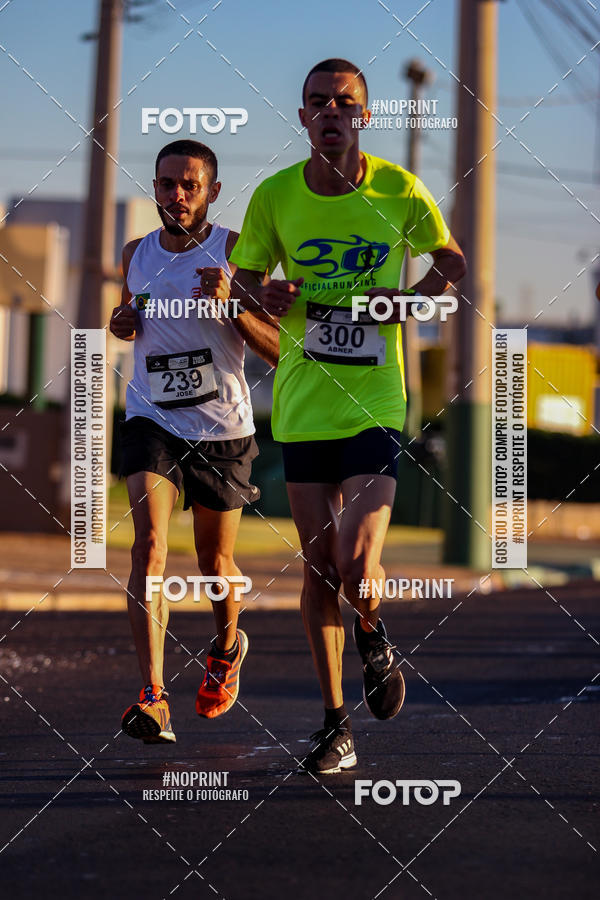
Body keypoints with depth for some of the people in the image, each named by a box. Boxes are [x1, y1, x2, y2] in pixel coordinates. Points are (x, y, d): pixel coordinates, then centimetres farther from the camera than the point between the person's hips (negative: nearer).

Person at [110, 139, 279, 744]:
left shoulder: (235, 252, -6)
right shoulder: (136, 255, 5)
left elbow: (278, 350, -9)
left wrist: (231, 305, -25)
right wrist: (123, 324, 1)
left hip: (221, 427, -1)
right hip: (151, 418, 1)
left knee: (214, 560, 13)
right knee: (149, 544, -19)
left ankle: (226, 647, 47)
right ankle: (153, 698, -26)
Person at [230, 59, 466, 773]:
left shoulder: (400, 191, -4)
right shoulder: (274, 197, 0)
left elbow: (450, 261, 12)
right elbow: (243, 280, 13)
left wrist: (412, 298, -7)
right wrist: (262, 296, -10)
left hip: (376, 402, -2)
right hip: (302, 406, 2)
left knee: (357, 564, -15)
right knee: (319, 566, 4)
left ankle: (373, 637, 22)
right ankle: (336, 724, 17)